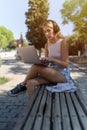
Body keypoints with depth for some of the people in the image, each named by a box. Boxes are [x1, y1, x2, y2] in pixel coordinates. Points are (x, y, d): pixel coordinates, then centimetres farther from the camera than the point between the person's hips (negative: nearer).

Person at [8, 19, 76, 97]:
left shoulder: (62, 42, -7)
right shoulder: (47, 44, 10)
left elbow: (65, 64, -12)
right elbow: (47, 62, 13)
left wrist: (51, 59, -26)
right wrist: (41, 61, -10)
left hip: (63, 75, -5)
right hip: (51, 73, 5)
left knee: (36, 67, -26)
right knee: (31, 83, -24)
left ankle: (22, 85, -3)